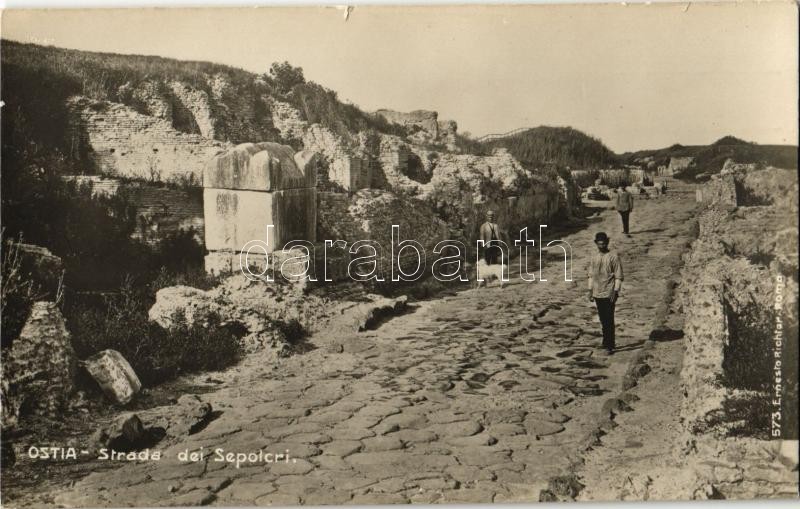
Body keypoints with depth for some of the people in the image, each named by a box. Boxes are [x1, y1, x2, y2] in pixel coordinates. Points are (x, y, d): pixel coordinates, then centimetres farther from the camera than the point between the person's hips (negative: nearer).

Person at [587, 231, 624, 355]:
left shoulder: (613, 256, -8)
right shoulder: (594, 258, 9)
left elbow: (618, 276, -8)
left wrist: (616, 292, -14)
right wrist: (590, 290, 10)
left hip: (609, 293, -5)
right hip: (597, 294, 5)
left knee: (609, 320, -4)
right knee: (603, 320, 14)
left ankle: (609, 345, 2)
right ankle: (607, 342, 26)